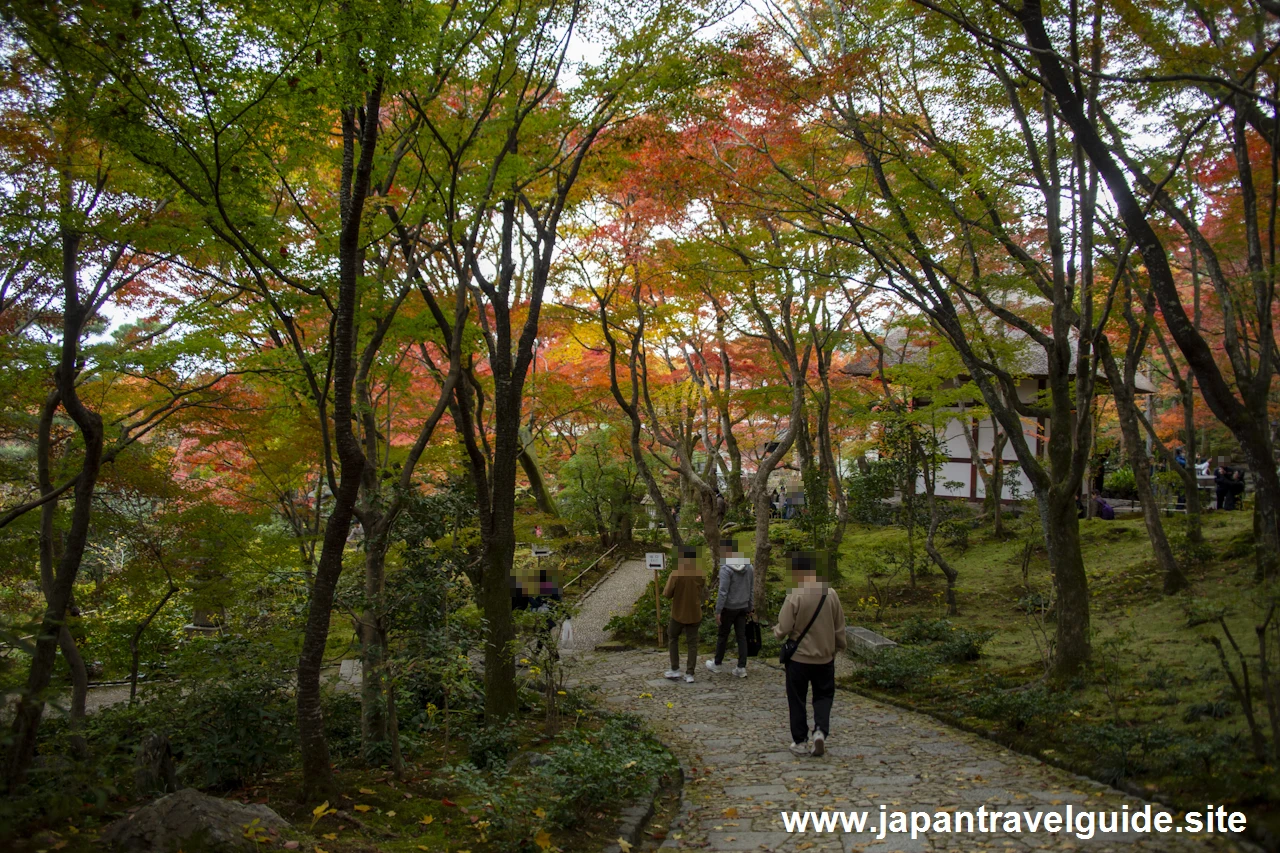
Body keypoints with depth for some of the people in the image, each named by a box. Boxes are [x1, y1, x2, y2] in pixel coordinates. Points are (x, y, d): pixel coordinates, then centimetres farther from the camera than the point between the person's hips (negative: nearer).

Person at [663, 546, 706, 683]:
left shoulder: (675, 574, -18)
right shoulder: (700, 574, -5)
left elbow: (667, 594, -15)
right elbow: (704, 592, 7)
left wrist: (667, 586, 4)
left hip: (678, 614, -2)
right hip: (694, 614, 2)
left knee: (672, 638, 18)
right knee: (692, 643, 8)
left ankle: (675, 670, 16)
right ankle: (689, 674, 6)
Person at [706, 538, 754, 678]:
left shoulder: (726, 568, -19)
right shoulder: (749, 566, 1)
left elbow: (723, 592, -20)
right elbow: (751, 589, 7)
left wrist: (718, 611, -15)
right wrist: (751, 607, 15)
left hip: (728, 608, -5)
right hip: (743, 607, 5)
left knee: (722, 636, 10)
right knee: (741, 636, 8)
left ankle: (717, 664, 24)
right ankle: (741, 668, 6)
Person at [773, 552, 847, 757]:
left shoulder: (795, 595, -18)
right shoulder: (830, 594, -5)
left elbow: (784, 629, -16)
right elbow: (840, 628, 5)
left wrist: (776, 631, 6)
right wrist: (838, 647, 20)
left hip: (799, 657, -3)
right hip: (825, 656, 3)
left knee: (797, 701, 11)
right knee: (823, 696, 19)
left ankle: (800, 742, 17)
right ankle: (820, 731, 0)